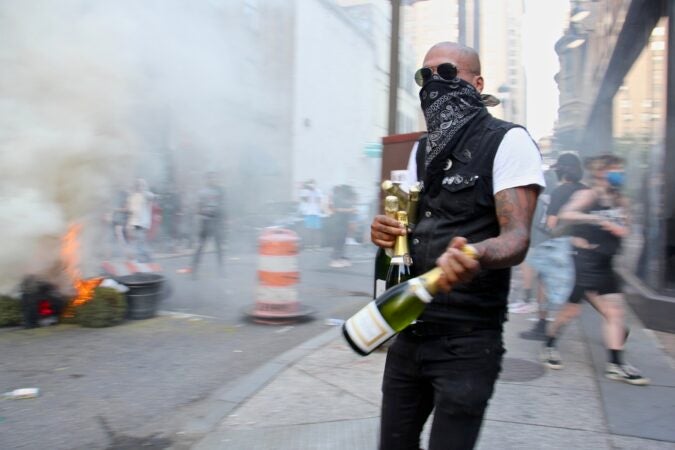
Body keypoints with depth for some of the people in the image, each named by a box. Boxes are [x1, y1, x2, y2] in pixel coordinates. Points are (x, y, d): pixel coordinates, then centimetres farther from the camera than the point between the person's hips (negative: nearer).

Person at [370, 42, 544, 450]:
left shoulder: (508, 141, -8)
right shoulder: (424, 150, 14)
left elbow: (516, 238, -18)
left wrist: (474, 255, -41)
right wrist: (386, 231, -5)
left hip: (466, 342, -6)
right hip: (409, 332, 7)